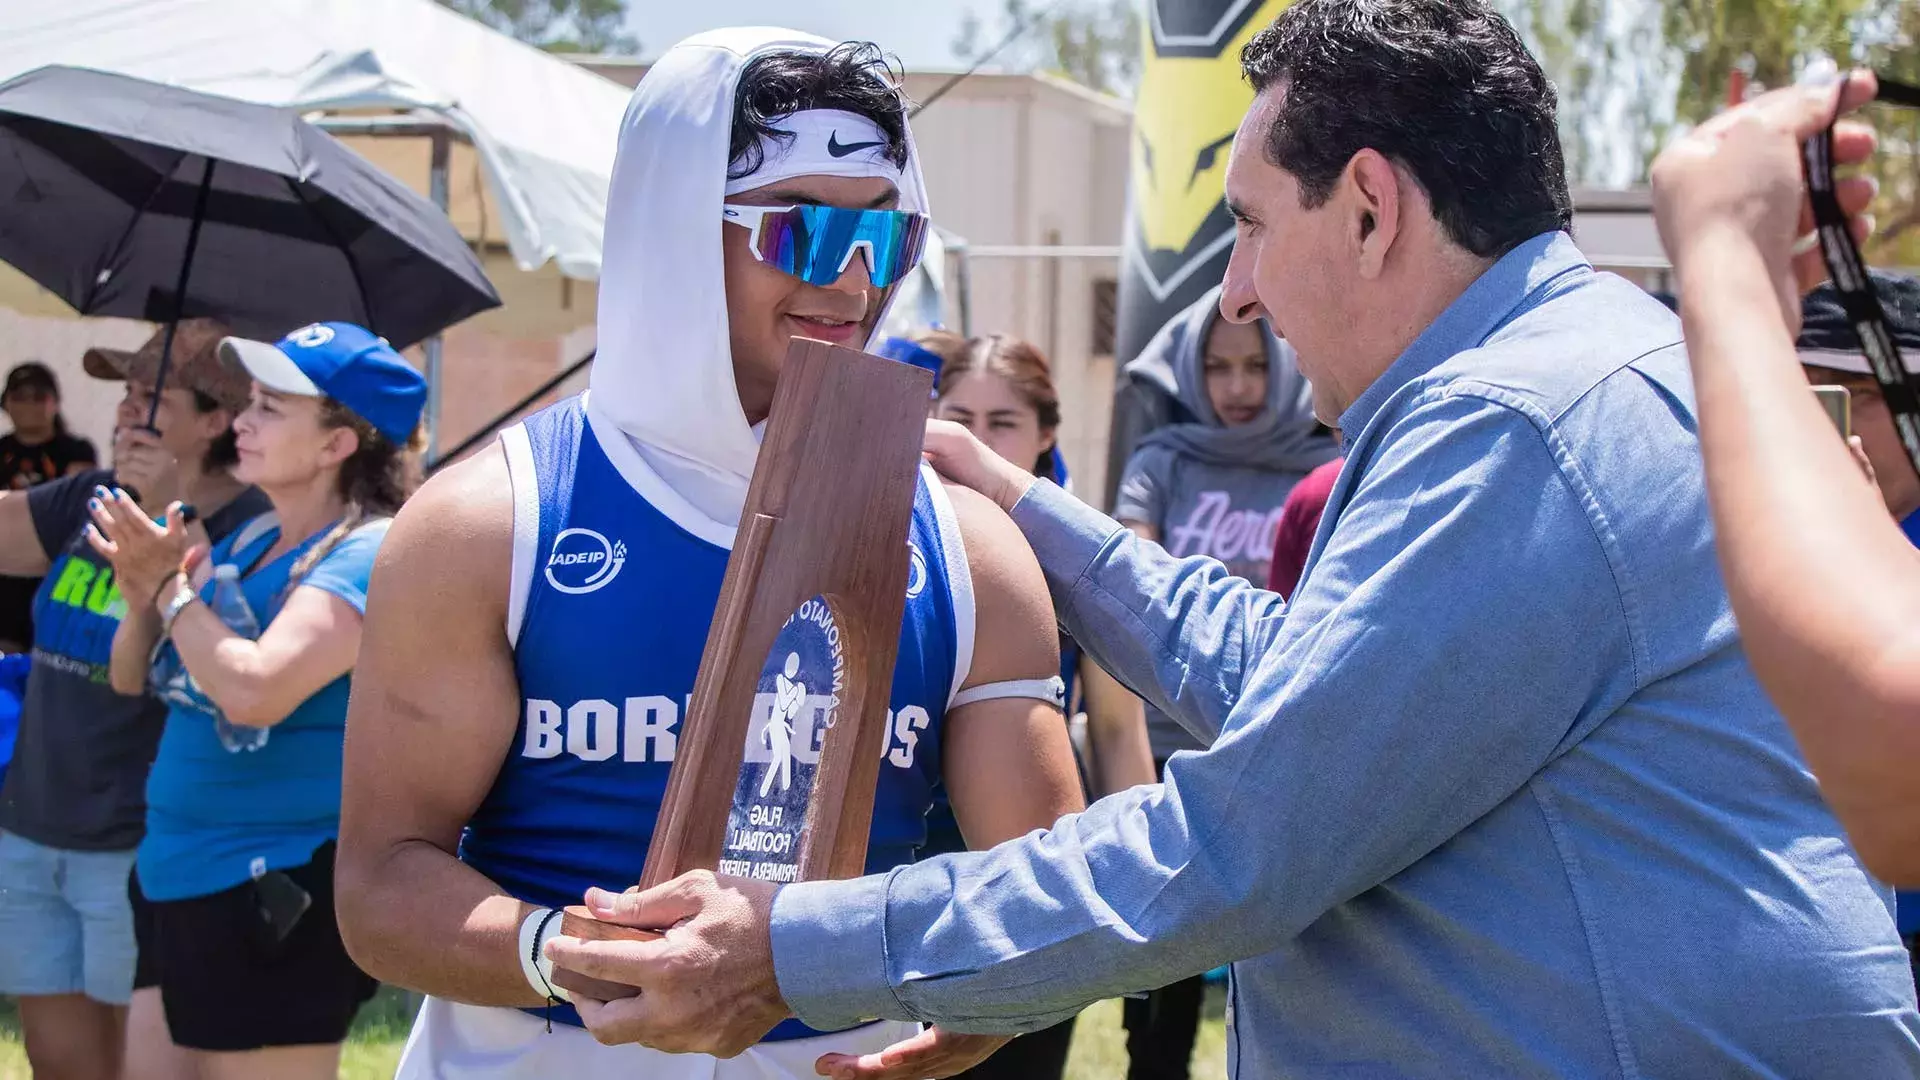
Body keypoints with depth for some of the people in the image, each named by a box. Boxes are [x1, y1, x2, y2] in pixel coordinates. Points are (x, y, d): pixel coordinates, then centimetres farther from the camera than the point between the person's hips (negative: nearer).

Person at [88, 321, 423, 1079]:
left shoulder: (370, 555, -17)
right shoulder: (246, 541, 10)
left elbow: (253, 690, -30)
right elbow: (131, 678, 14)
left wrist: (174, 589, -15)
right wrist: (144, 593, -6)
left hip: (282, 896, -9)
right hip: (190, 877, 9)